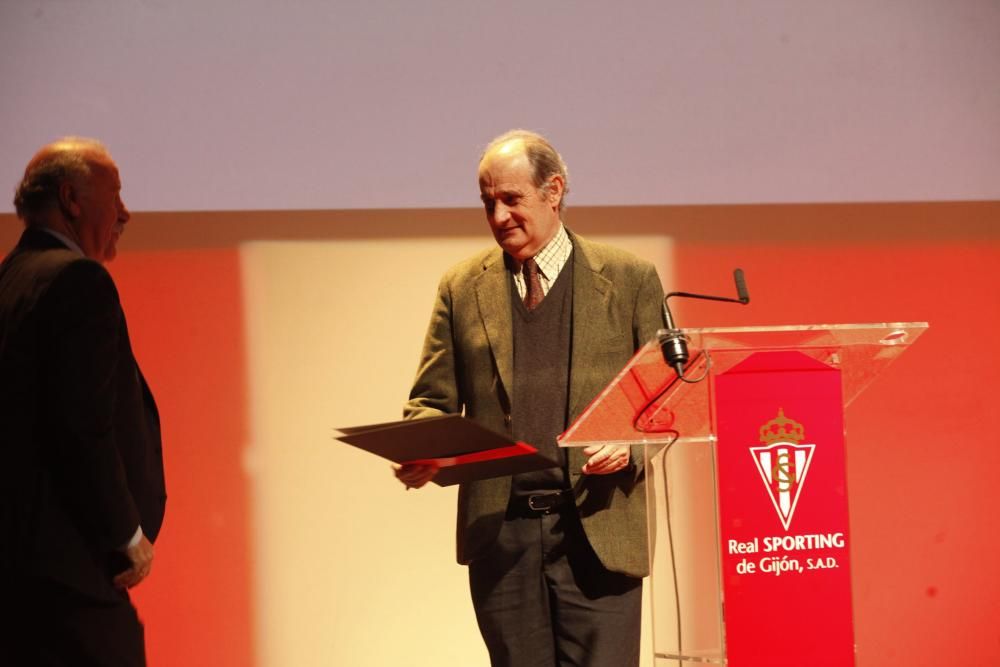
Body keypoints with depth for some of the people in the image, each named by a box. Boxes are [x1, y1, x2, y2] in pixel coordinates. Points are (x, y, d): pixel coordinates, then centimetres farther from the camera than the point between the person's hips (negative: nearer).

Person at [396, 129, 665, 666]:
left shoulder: (629, 279, 6)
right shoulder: (462, 289, 12)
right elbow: (433, 399, 13)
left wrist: (631, 444, -14)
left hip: (598, 528, -2)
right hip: (499, 528, 2)